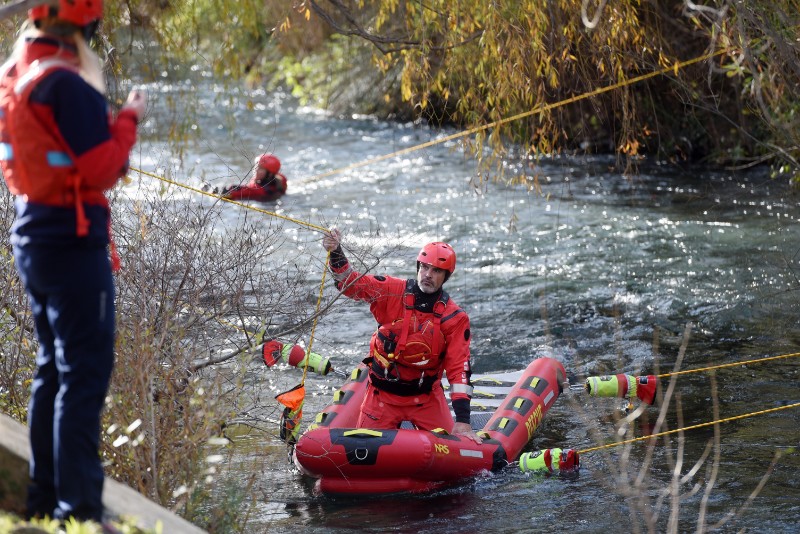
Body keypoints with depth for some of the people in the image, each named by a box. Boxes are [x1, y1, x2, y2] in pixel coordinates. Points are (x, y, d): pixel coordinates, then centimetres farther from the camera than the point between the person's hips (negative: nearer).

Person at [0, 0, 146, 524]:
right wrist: (130, 117, -7)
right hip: (74, 240, -9)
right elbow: (102, 170, -19)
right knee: (86, 373, -5)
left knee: (54, 367, 18)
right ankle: (79, 509, -4)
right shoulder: (65, 83, -20)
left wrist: (102, 113, 10)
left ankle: (45, 496, 23)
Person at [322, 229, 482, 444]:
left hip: (426, 397, 0)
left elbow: (459, 368, -13)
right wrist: (336, 254, -32)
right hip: (383, 394, 0)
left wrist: (463, 420, -21)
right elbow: (350, 283, -11)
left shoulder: (454, 318, -9)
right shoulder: (392, 292, -7)